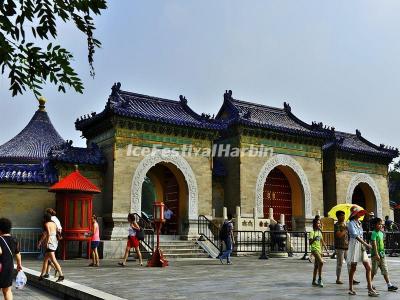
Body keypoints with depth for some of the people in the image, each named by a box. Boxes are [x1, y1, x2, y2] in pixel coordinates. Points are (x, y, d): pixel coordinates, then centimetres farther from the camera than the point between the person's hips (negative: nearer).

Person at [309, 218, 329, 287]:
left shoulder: (320, 232, 14)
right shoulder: (312, 232, -9)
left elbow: (322, 242, 20)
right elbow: (310, 242, -15)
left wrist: (326, 250, 16)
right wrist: (314, 239, -32)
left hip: (319, 250, 8)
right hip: (314, 249, -8)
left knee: (316, 266, 10)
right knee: (321, 262, -23)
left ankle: (314, 281, 16)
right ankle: (320, 279, -14)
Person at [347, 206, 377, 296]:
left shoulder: (359, 223, 14)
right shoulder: (351, 223, -9)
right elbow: (355, 235, -20)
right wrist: (365, 244, -24)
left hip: (361, 246, 7)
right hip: (354, 245, -7)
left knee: (368, 267, -1)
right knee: (353, 268, 1)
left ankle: (370, 288, 0)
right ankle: (350, 289, 11)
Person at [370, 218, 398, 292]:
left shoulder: (381, 233, 12)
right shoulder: (374, 233, -13)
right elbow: (374, 244, -19)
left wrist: (383, 253, 19)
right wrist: (377, 254, -23)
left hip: (382, 254, 7)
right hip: (375, 255, -7)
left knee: (385, 270, 4)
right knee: (373, 271, 2)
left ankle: (389, 285, 2)